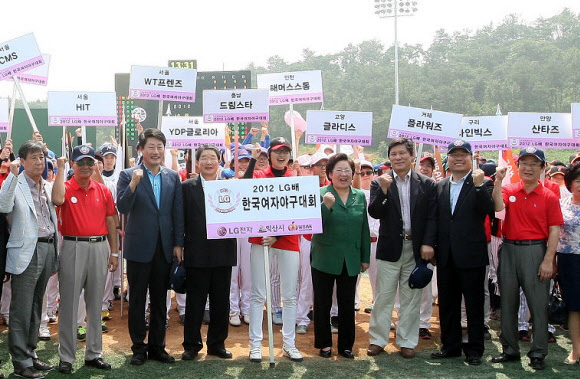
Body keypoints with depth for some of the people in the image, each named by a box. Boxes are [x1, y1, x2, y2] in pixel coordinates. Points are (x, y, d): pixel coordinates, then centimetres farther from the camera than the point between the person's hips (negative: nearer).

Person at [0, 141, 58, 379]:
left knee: (36, 307, 15)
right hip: (26, 251, -6)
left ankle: (31, 354, 26)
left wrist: (55, 257, 18)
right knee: (22, 310, -1)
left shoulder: (48, 187, 14)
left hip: (48, 248, 7)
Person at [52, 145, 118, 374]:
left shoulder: (103, 190, 10)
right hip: (73, 247, -3)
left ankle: (94, 354, 21)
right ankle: (66, 357, 10)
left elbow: (111, 221, 11)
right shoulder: (66, 187, -1)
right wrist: (60, 169, -15)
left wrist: (114, 252, 7)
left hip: (99, 247, 4)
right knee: (69, 303, 1)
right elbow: (57, 199, -26)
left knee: (95, 303, 11)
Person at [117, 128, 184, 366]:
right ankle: (138, 348, 20)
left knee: (160, 300, 11)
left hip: (165, 248, 3)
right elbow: (122, 208, -13)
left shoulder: (173, 177, 6)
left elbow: (178, 213, 6)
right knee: (137, 300, 7)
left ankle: (157, 346, 23)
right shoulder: (128, 175, -3)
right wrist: (133, 184, -27)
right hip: (139, 247, -3)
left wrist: (178, 244, 2)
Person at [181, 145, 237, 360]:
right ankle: (191, 344, 20)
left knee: (221, 302, 10)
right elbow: (181, 219, -1)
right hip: (197, 253, -2)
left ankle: (217, 343, 24)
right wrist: (180, 246, -5)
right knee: (194, 302, 7)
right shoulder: (187, 187, 2)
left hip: (223, 253, 2)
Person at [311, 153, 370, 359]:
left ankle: (346, 344, 24)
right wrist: (326, 206, -29)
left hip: (350, 261, 3)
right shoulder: (320, 194, -6)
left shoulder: (360, 196, 6)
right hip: (324, 258, -3)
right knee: (323, 303, 8)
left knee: (347, 304, 10)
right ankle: (324, 344, 22)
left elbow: (364, 229, 10)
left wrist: (365, 257, 10)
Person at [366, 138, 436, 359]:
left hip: (416, 249, 1)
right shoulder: (380, 183, 1)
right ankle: (378, 340, 17)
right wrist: (383, 190, -21)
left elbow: (432, 217, -1)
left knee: (411, 298, 10)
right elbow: (374, 213, -8)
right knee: (383, 297, 6)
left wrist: (428, 243, -11)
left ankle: (407, 341, 21)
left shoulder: (426, 184, 3)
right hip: (390, 248, -1)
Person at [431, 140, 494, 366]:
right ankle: (450, 345, 27)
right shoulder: (440, 186, 11)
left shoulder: (483, 184, -2)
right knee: (447, 303, 13)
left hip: (471, 255, -5)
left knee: (474, 304, 5)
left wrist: (479, 185, -29)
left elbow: (489, 210, -18)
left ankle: (474, 349, 16)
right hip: (446, 256, 5)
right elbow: (436, 218, 12)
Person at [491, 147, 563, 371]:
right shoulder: (509, 190, 7)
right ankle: (510, 349, 22)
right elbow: (498, 207, -13)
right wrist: (498, 181, -19)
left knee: (538, 304, 0)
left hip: (535, 251, -3)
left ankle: (538, 354, 11)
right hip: (509, 249, 3)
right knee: (508, 302, 10)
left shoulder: (548, 197, 0)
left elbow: (554, 231, -4)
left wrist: (548, 260, -11)